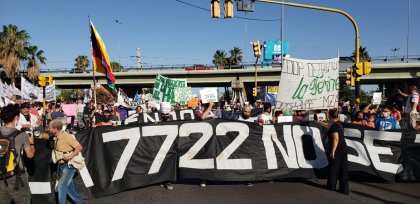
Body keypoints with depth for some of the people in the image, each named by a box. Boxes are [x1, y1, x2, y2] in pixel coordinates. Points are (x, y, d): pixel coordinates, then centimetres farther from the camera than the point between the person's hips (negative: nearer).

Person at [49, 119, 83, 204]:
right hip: (61, 165, 9)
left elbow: (79, 147, -21)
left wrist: (70, 157, -25)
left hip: (69, 165, -9)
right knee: (68, 186, 19)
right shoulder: (56, 137, 3)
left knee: (61, 186, -12)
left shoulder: (66, 136, -21)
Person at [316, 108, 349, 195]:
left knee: (333, 168, 5)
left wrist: (333, 151, -22)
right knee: (343, 169, 9)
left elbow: (336, 139, -23)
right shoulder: (338, 124, 13)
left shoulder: (334, 126, -16)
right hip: (343, 148, 9)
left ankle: (331, 187, 16)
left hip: (337, 150, -9)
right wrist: (318, 122, 42)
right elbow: (327, 125, 31)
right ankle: (344, 190, 14)